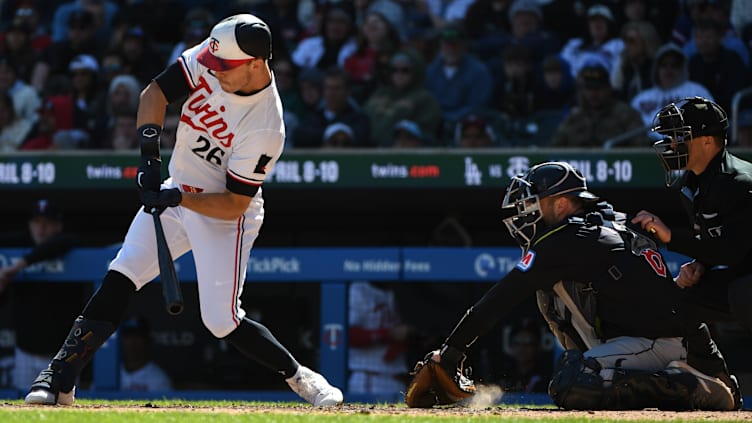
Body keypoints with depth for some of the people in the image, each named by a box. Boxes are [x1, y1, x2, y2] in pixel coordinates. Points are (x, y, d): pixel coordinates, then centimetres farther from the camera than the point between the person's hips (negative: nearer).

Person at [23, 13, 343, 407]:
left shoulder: (266, 129, -29)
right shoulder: (210, 58, -15)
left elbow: (234, 205, -23)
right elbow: (155, 92, -7)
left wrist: (178, 198, -32)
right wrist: (149, 151, -19)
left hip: (224, 216, -5)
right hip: (176, 194, 5)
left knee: (222, 321, -10)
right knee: (118, 281, -7)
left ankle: (300, 377, 11)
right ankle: (59, 380, -7)